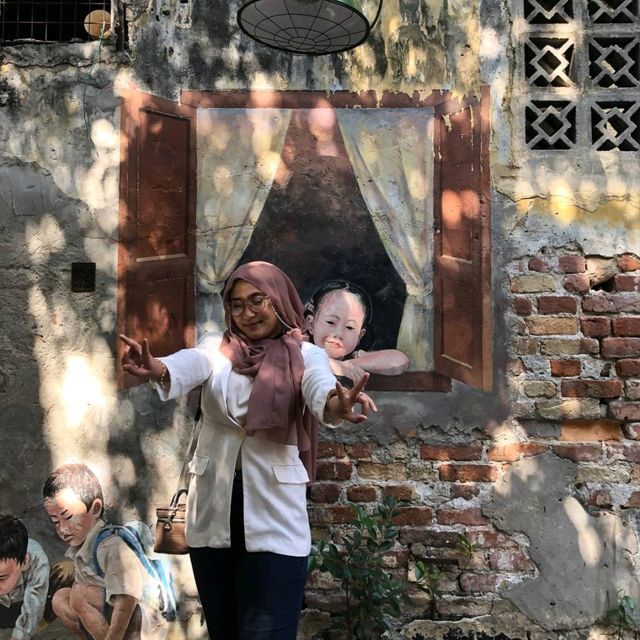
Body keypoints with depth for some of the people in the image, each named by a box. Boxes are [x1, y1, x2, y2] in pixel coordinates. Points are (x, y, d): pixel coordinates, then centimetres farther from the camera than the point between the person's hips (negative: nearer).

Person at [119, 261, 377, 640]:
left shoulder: (306, 355, -3)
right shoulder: (216, 348, 2)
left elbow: (320, 387, -25)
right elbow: (188, 366, -20)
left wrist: (337, 405, -49)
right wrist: (156, 369, -44)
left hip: (274, 517, -3)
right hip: (212, 511, 3)